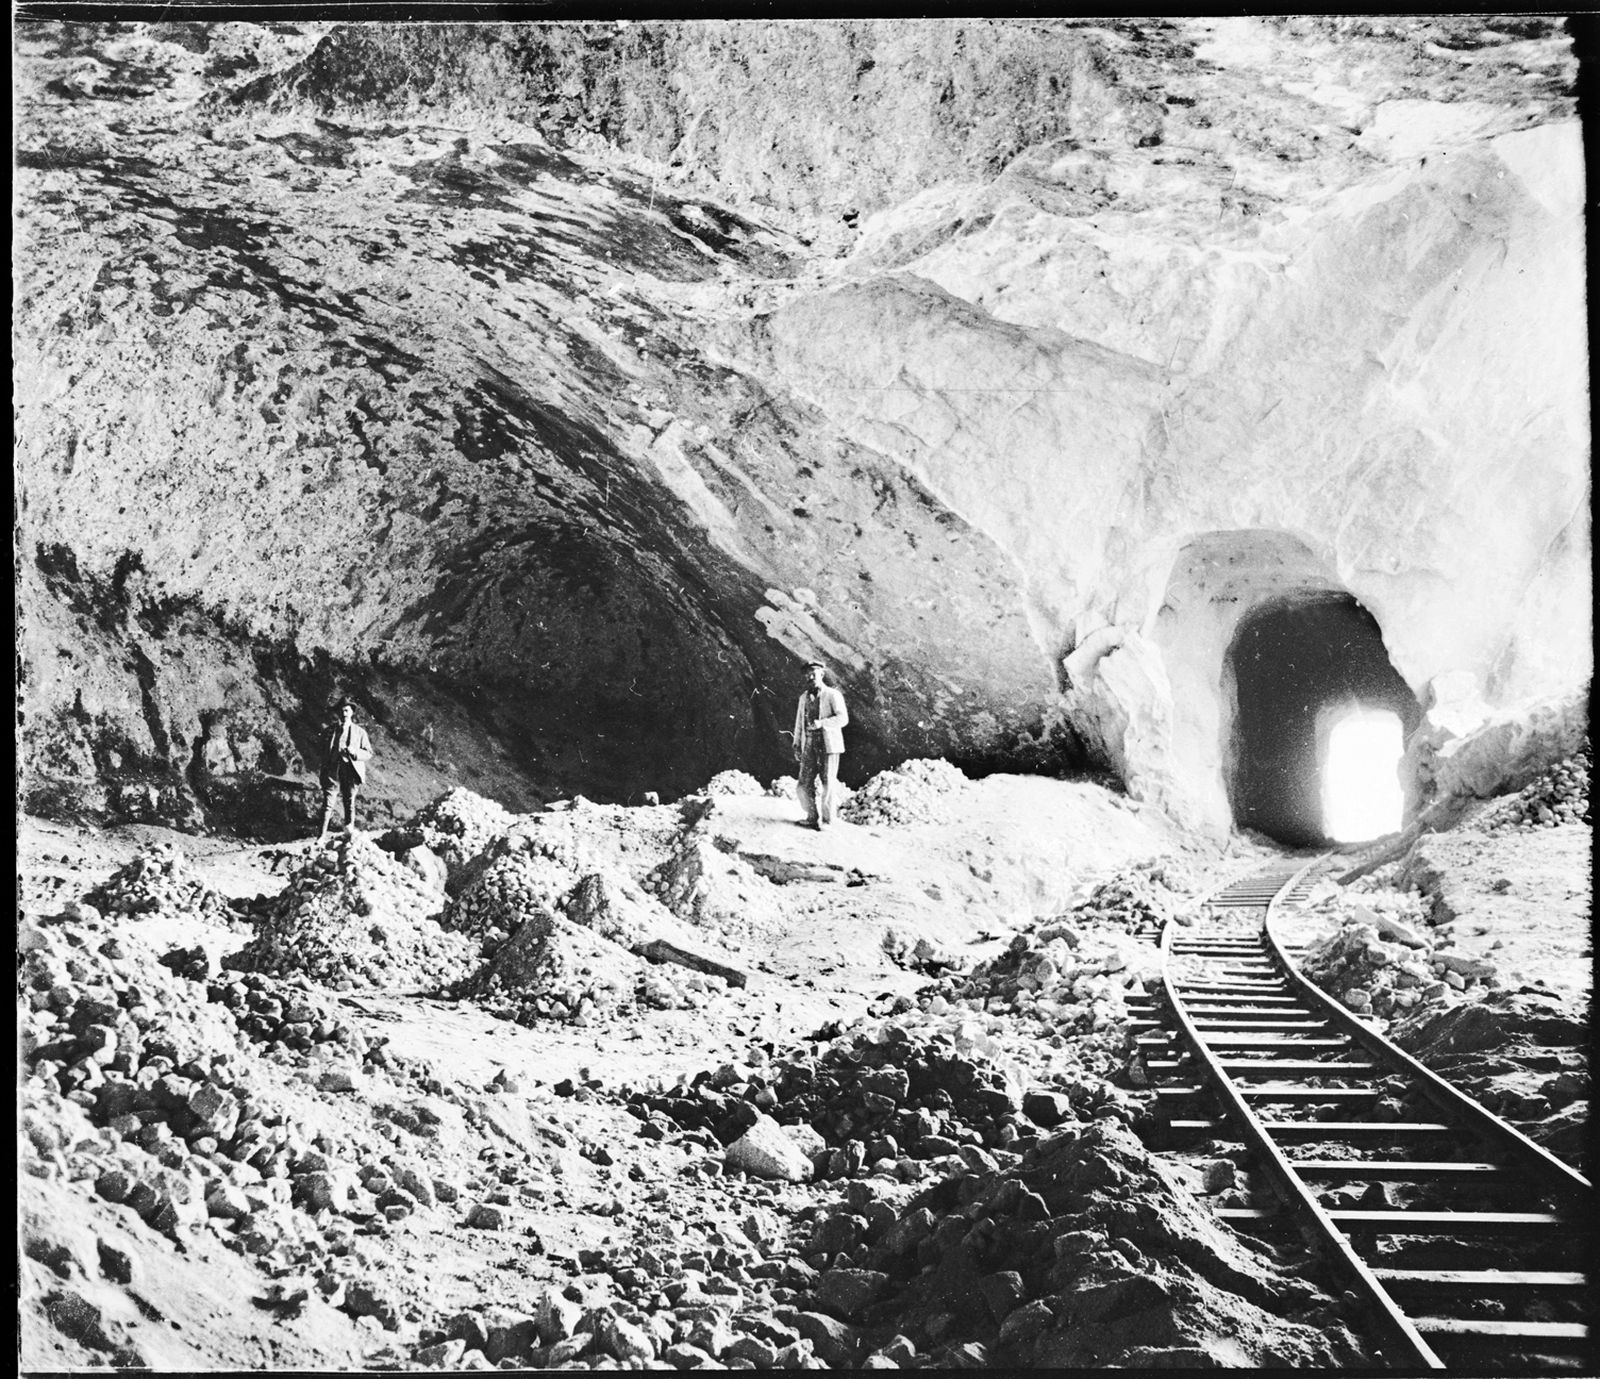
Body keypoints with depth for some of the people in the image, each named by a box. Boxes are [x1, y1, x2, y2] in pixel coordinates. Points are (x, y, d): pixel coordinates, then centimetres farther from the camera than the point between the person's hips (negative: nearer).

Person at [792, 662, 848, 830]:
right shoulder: (804, 698, 17)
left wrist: (821, 723, -23)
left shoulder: (833, 695, -1)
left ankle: (827, 820, 8)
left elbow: (843, 718, -12)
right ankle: (813, 817, 15)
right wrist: (797, 745, 12)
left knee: (827, 784, -3)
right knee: (805, 784, -1)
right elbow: (799, 723, 20)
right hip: (809, 745, 5)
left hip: (828, 744, -5)